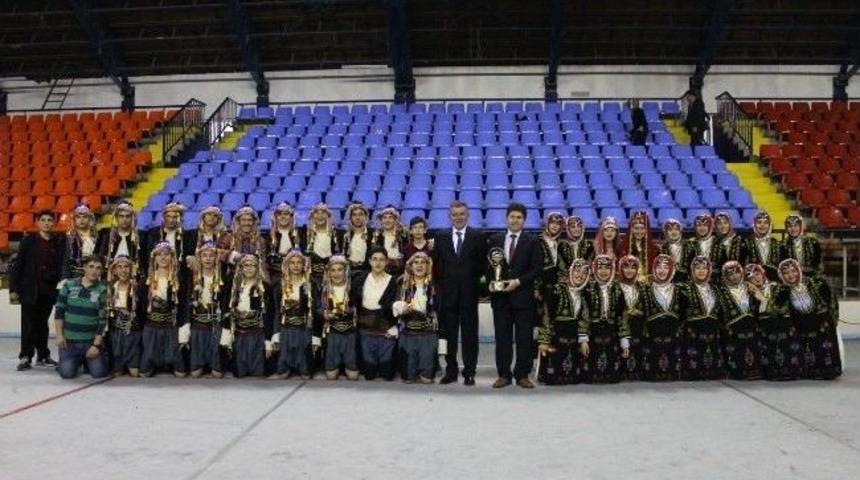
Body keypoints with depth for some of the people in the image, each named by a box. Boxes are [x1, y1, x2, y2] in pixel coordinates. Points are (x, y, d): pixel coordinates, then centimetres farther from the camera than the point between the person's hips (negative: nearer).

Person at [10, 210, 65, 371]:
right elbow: (18, 265, 0)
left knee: (42, 323, 11)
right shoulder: (28, 241, 1)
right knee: (28, 324, -1)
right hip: (29, 289, -2)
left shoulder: (60, 242, 4)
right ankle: (25, 357, 4)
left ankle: (43, 355, 20)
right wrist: (13, 288, -5)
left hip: (49, 291, 2)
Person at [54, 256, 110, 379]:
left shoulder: (103, 290, -5)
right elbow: (59, 311, 4)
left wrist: (96, 344, -11)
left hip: (91, 340, -1)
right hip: (69, 339, 1)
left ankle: (87, 361, 23)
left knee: (99, 372, -12)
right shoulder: (69, 285, 0)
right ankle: (78, 361, 23)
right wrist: (59, 335, -3)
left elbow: (102, 319, -6)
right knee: (67, 372, -13)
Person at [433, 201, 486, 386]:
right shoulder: (441, 237, 8)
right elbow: (436, 264, 8)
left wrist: (472, 279, -4)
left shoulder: (478, 236, 3)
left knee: (469, 334, 2)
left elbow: (483, 264, 3)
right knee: (448, 334, 6)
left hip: (469, 293, -2)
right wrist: (440, 284, 1)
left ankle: (469, 372, 9)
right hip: (447, 293, 2)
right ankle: (451, 370, 14)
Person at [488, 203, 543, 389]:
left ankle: (523, 375, 10)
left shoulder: (532, 242, 3)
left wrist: (518, 281, -14)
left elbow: (536, 268, -4)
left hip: (523, 296, -2)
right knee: (502, 337, 5)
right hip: (500, 296, 2)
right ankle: (503, 375, 12)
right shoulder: (495, 240, 11)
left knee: (524, 338, 1)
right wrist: (490, 282, -5)